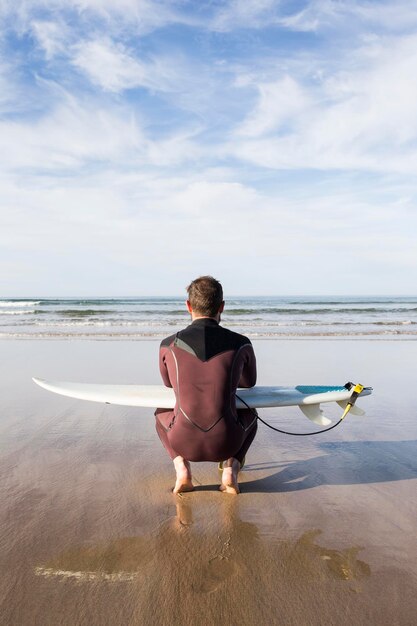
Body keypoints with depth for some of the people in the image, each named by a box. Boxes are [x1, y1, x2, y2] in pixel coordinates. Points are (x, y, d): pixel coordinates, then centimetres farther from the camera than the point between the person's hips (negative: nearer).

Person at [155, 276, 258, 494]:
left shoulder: (168, 345, -4)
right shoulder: (241, 344, -4)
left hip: (184, 442, 0)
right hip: (226, 442, 0)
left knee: (162, 414, 34)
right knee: (249, 416, 34)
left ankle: (182, 469, 14)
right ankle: (230, 469, 13)